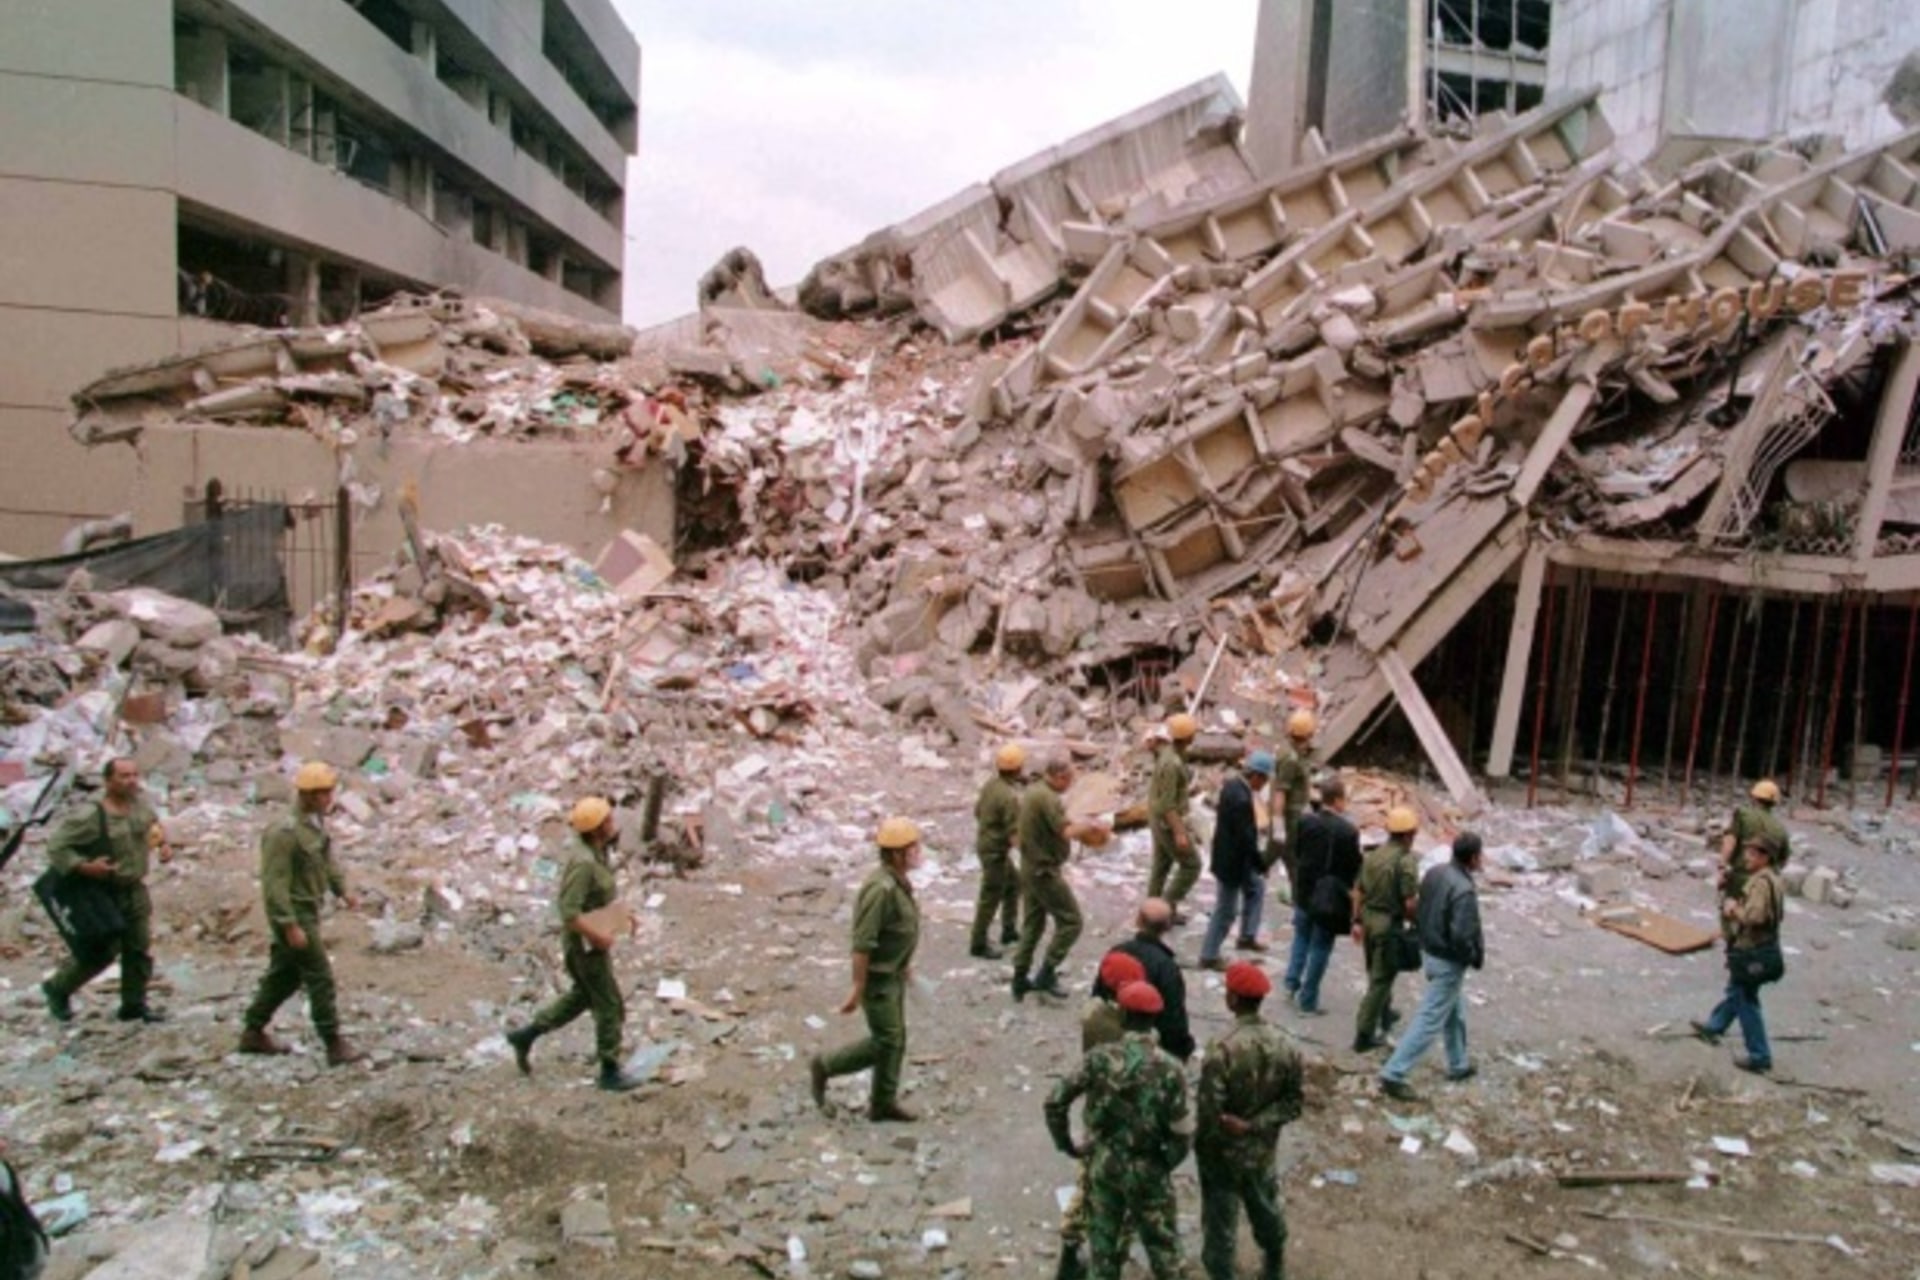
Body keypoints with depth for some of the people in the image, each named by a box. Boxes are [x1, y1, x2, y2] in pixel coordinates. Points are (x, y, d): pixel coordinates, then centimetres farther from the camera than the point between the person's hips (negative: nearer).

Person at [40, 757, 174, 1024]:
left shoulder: (140, 801, -1)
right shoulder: (89, 816, -22)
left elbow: (153, 825, 19)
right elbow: (56, 845, -18)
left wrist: (163, 844, 3)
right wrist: (84, 866, -26)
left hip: (136, 889, 6)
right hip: (104, 894, -6)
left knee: (140, 948, 7)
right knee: (101, 951, 1)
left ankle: (134, 1003, 20)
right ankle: (58, 989, 27)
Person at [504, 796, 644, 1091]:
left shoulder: (599, 851, 0)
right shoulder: (583, 863, -29)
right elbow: (569, 913, -30)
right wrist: (599, 936, -23)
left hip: (594, 938, 9)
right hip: (586, 943, -9)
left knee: (583, 995, 25)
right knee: (609, 1005, 3)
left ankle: (526, 1035, 34)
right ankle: (610, 1072, 17)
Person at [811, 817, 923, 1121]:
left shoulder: (898, 881, 2)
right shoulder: (881, 888, -28)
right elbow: (862, 943, -27)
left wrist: (905, 964, 24)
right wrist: (858, 989, -23)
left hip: (893, 974, 9)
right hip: (877, 977, -9)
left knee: (896, 1039, 14)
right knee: (885, 1041, 1)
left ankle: (884, 1103, 25)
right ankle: (825, 1066, 16)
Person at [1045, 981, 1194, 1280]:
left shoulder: (1099, 1058, -14)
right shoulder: (1168, 1069, -18)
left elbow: (1055, 1101, -11)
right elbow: (1182, 1131, -16)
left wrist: (1067, 1144, 3)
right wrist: (1168, 1161, 3)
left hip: (1102, 1164, 2)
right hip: (1146, 1169, -2)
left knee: (1104, 1239, 19)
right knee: (1161, 1242, 19)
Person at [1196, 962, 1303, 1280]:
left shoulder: (1222, 1051, -30)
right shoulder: (1284, 1046, -12)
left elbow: (1208, 1112, -25)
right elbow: (1292, 1104, -6)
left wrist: (1202, 1145, -6)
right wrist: (1253, 1125, -10)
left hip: (1223, 1155, -5)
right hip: (1262, 1150, 6)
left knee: (1220, 1222, 12)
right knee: (1266, 1210, 28)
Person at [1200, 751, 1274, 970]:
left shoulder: (1231, 784, -1)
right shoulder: (1242, 799, -31)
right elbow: (1247, 840, -28)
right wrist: (1262, 866, -14)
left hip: (1232, 856, 10)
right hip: (1232, 862, -10)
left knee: (1256, 887, 27)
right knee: (1226, 911, 5)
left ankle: (1247, 936, 37)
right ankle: (1209, 956, 19)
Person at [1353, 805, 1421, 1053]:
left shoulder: (1372, 855, 3)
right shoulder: (1407, 861, -19)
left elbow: (1358, 891, 6)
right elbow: (1409, 903, -20)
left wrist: (1357, 921, 14)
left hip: (1368, 919, 7)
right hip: (1390, 924, -7)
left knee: (1377, 973, 25)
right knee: (1380, 979, 1)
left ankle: (1384, 1015, 46)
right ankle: (1364, 1035, 4)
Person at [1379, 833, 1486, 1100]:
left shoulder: (1434, 873, -2)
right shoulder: (1463, 890, -27)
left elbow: (1422, 910, 8)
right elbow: (1462, 935, -29)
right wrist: (1476, 958, -11)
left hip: (1428, 951, 9)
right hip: (1449, 962, -9)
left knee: (1455, 1011, 26)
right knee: (1430, 1020, -1)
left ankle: (1458, 1065, 42)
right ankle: (1393, 1074, 0)